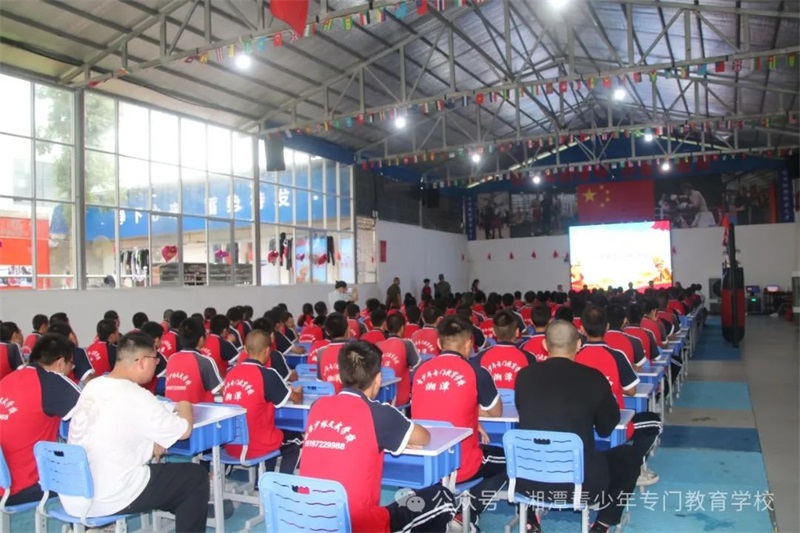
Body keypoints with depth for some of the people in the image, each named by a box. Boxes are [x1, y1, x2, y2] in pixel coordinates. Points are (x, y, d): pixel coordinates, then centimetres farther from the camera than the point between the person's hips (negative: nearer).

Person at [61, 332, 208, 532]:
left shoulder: (93, 386, 2)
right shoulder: (137, 397, -21)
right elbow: (184, 430, -10)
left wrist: (148, 444, 6)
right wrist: (184, 406, 9)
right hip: (109, 499, -8)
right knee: (196, 476, 6)